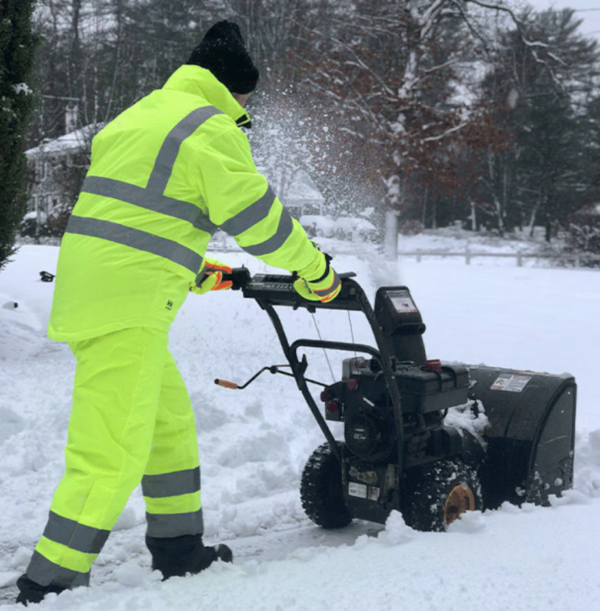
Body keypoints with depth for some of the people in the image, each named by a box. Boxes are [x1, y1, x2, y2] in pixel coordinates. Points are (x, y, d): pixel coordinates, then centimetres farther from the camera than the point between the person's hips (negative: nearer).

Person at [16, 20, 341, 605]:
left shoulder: (139, 114, 23)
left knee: (169, 421, 20)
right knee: (113, 448, -7)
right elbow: (255, 213, -6)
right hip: (129, 301, -10)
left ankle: (179, 549, 31)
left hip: (90, 287, 10)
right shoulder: (211, 126, -5)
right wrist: (316, 272, 8)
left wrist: (196, 272, 37)